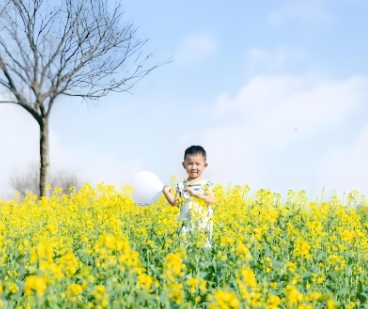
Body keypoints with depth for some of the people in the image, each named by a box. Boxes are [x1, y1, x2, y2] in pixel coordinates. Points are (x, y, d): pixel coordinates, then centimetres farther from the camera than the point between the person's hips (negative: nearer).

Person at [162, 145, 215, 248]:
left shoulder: (206, 185, 1)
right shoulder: (181, 185, 7)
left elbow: (212, 201, -11)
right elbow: (175, 203, 6)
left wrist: (196, 193, -21)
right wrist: (166, 192, -6)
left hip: (203, 226, -1)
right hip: (186, 226, 1)